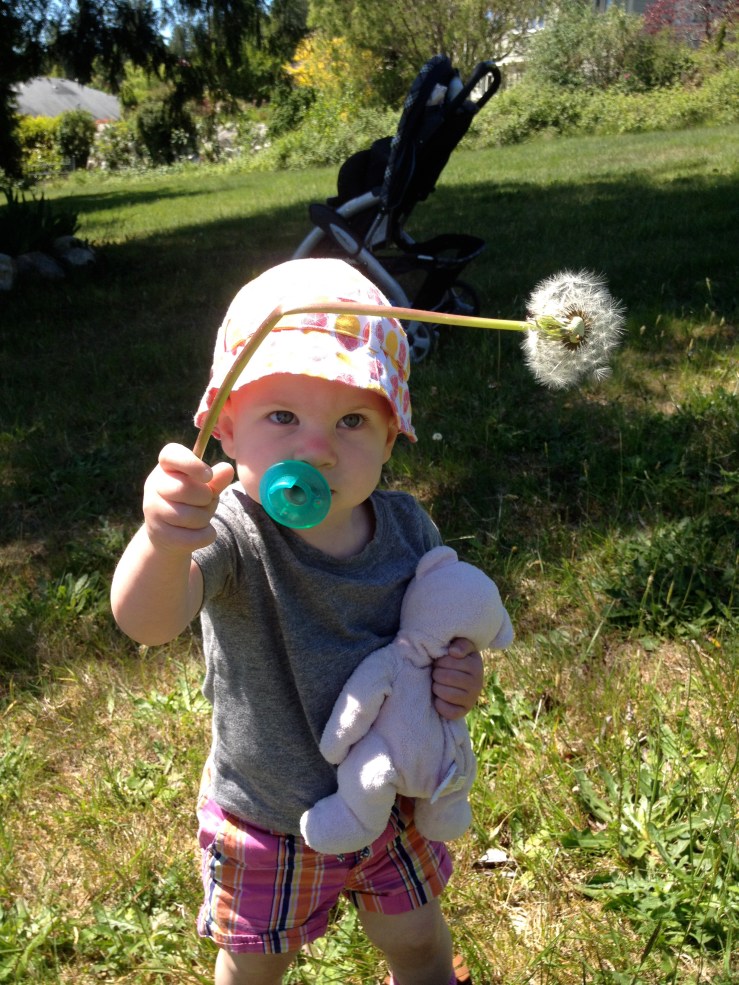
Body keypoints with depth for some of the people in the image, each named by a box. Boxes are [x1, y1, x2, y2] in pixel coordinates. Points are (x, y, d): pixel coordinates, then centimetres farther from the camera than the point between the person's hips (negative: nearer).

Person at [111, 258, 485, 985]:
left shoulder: (407, 528, -16)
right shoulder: (234, 534, -30)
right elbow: (146, 621, -49)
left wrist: (459, 672, -21)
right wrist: (164, 541, -70)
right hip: (266, 823, -3)